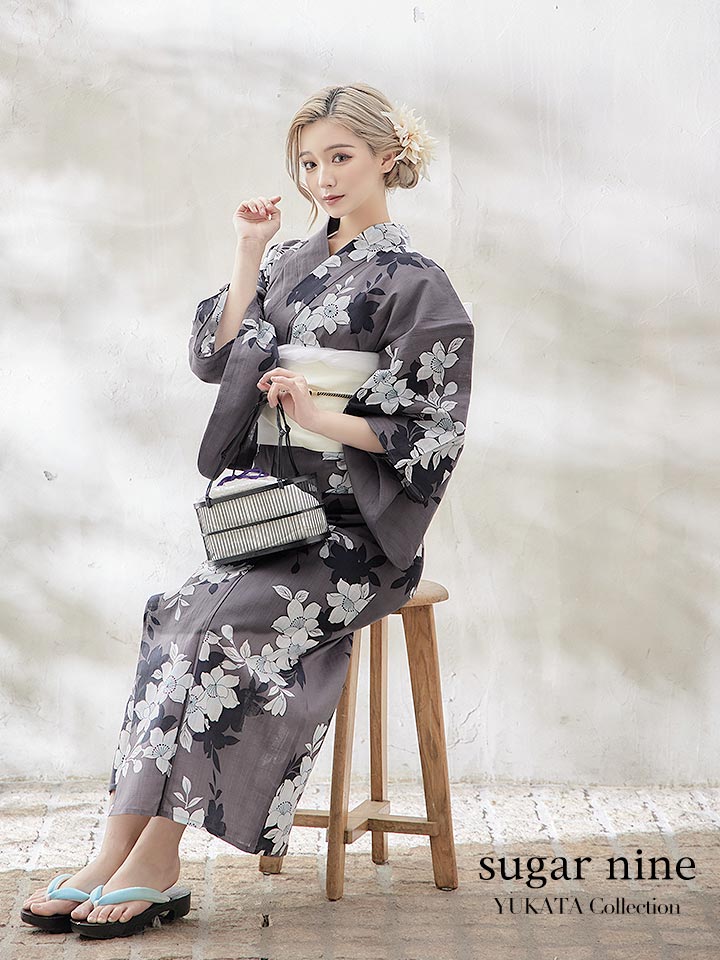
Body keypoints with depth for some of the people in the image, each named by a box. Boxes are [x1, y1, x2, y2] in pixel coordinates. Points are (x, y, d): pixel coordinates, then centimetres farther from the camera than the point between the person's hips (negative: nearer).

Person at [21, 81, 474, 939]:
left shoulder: (416, 285, 0)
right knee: (182, 618, -23)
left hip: (356, 527, -5)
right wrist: (248, 258, 5)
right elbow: (216, 356, 11)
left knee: (218, 621, -28)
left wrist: (326, 418, -16)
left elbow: (431, 435, -5)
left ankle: (154, 855, -22)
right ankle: (122, 852, -28)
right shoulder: (290, 263, 18)